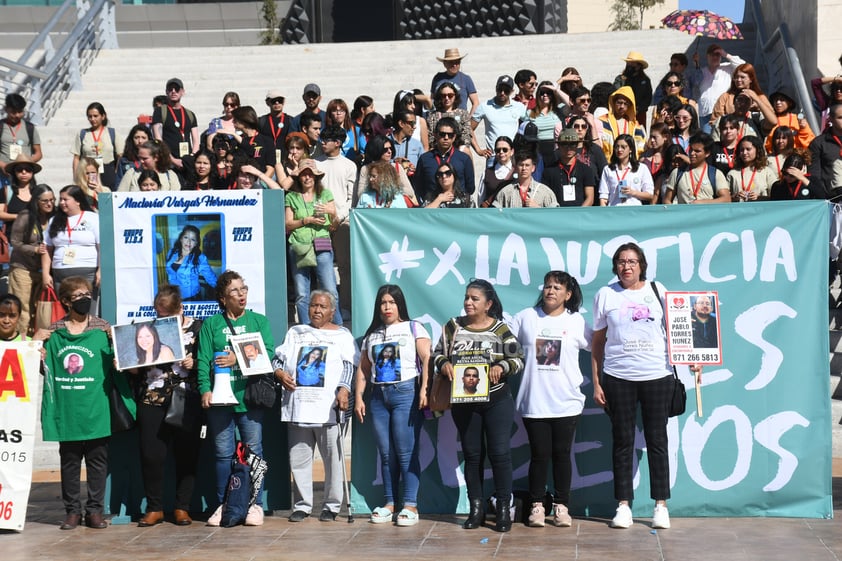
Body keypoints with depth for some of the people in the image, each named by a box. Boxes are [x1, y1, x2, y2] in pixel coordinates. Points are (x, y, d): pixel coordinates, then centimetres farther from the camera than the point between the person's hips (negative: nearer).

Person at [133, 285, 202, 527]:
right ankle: (154, 508, 12)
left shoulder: (196, 328, 5)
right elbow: (138, 368, 16)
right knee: (151, 454, -1)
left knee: (186, 453, 2)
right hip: (152, 400, 2)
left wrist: (194, 364, -16)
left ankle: (182, 507, 13)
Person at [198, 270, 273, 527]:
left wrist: (238, 359, -11)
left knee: (253, 452, 0)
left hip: (250, 397, 0)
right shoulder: (211, 325, 10)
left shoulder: (259, 321, 10)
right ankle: (223, 505, 13)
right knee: (223, 454, 4)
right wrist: (205, 389, -12)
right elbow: (203, 360, 1)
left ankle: (255, 505, 8)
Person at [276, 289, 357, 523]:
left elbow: (349, 366, 2)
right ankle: (301, 505, 11)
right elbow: (279, 358, 18)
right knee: (298, 458, 4)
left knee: (333, 457, -4)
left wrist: (344, 389, -14)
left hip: (328, 407, -3)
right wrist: (280, 372, -4)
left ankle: (331, 506, 4)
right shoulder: (295, 333, 22)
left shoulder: (342, 335, 12)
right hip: (298, 406, 3)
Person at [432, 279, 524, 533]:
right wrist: (443, 364, -14)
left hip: (496, 400, -2)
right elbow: (438, 353, 8)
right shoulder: (453, 326, 4)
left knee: (500, 453, -3)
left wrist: (501, 367, -22)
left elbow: (518, 359, -3)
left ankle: (503, 509, 4)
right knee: (472, 454, 8)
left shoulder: (500, 329, -3)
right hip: (464, 403, 2)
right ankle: (476, 508, 15)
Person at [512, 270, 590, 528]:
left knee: (561, 454, 5)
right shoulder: (526, 317, 4)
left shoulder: (576, 321, 4)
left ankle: (561, 506, 12)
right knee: (539, 455, 2)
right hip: (533, 402, 0)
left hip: (566, 402, 0)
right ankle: (537, 506, 11)